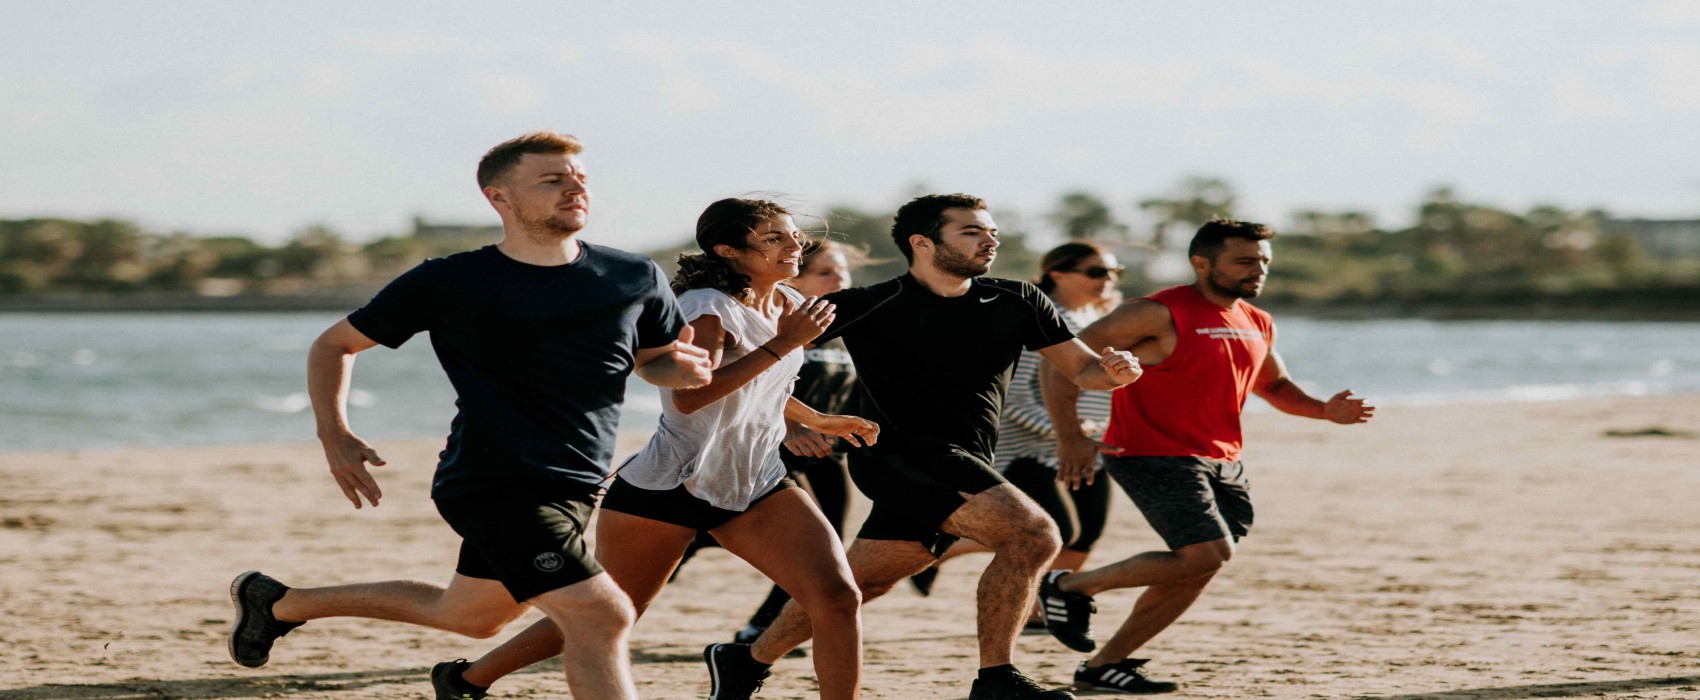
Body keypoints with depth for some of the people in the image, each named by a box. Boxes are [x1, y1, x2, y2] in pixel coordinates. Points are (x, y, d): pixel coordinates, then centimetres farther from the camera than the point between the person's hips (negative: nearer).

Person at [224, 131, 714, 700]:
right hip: (496, 484, -6)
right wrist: (334, 435, -7)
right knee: (601, 616, -20)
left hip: (573, 490, 6)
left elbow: (654, 359, 19)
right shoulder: (448, 284, -6)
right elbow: (335, 345, 7)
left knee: (468, 616, 22)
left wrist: (683, 368, -6)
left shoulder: (636, 279, 2)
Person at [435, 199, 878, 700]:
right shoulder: (708, 309, -16)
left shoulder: (790, 307, 9)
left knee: (838, 597, -14)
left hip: (756, 487, 7)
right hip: (667, 487, -7)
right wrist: (781, 347, -29)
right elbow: (688, 395, -33)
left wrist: (817, 421, 30)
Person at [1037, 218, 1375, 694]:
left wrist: (1324, 410, 9)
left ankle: (1103, 665, 17)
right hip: (1154, 457, -9)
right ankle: (1071, 586, -3)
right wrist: (1069, 437, -24)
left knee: (1194, 570, 5)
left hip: (1222, 463, 9)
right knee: (1207, 554, -19)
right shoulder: (1161, 314, -13)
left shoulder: (1257, 325, 12)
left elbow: (1274, 385, 31)